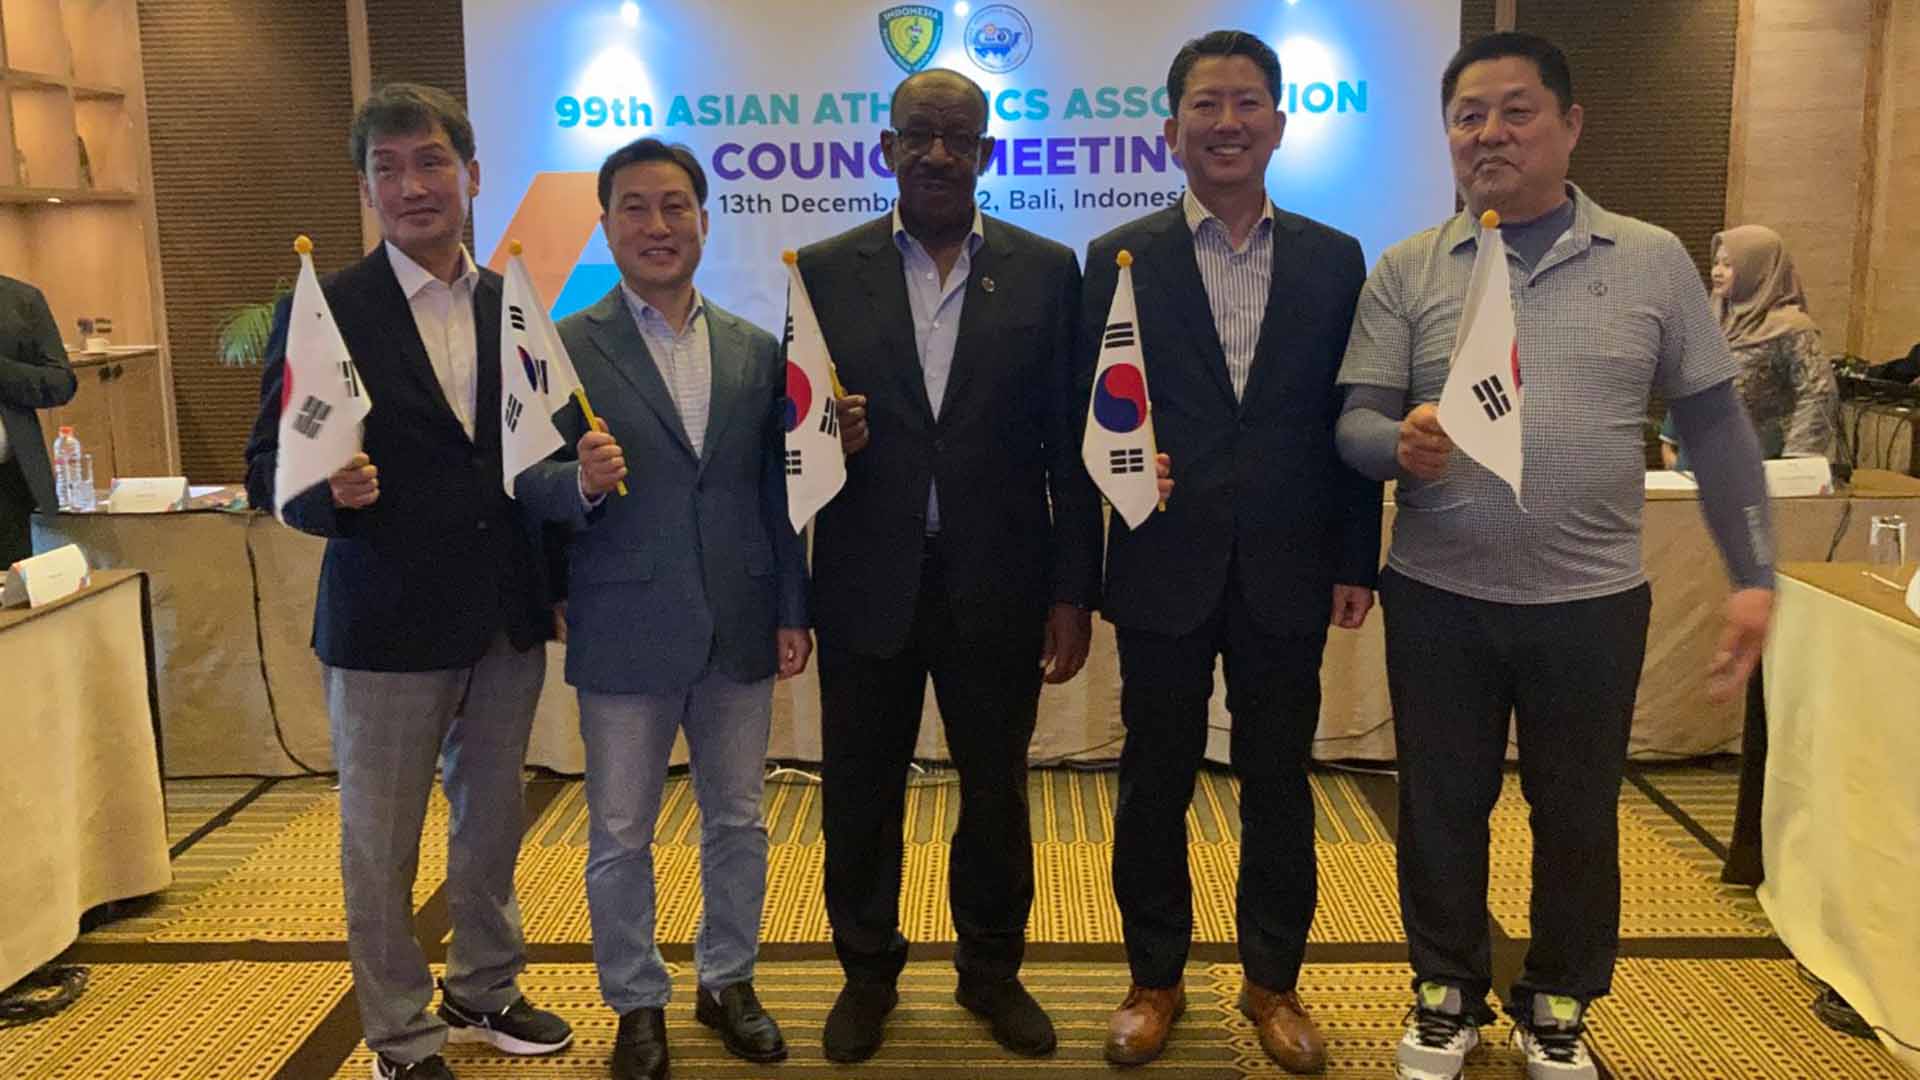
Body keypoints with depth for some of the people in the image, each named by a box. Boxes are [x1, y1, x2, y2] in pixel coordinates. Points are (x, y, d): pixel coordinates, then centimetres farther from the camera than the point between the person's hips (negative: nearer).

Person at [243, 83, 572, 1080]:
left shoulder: (516, 308, 6)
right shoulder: (323, 310, -7)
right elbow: (270, 469, -8)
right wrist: (329, 490, -28)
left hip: (507, 619, 4)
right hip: (386, 622, -4)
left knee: (493, 816, 19)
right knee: (379, 839, 9)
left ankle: (483, 991, 40)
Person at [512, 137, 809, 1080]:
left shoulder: (755, 350, 6)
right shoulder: (564, 347, -5)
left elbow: (776, 492, 8)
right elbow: (533, 487, -6)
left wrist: (792, 611, 6)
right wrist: (580, 480, -28)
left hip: (739, 630, 3)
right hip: (625, 632, -3)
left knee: (737, 823, 16)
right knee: (620, 837, 11)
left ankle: (728, 982, 36)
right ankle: (636, 1003, 31)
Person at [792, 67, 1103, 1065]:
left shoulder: (1046, 272, 1)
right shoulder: (824, 272, 2)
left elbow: (1070, 445, 0)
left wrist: (1074, 592, -3)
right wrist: (818, 438, -19)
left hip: (998, 585, 0)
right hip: (867, 582, 0)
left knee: (996, 789, 14)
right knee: (859, 793, 13)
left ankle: (992, 969, 36)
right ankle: (867, 971, 36)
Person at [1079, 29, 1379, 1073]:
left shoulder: (1333, 259, 5)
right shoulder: (1118, 259, 1)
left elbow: (1351, 417, 5)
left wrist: (1355, 560, 3)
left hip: (1288, 574, 1)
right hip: (1164, 568, -1)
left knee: (1279, 783, 12)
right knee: (1154, 782, 11)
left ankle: (1273, 980, 31)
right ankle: (1155, 977, 30)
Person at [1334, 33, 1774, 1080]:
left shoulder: (1654, 261, 2)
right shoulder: (1405, 271, 0)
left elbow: (1716, 424, 5)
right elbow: (1354, 424, -4)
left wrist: (1752, 574, 2)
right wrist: (1402, 441, -27)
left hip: (1592, 600, 1)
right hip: (1437, 598, 0)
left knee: (1578, 814, 13)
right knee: (1441, 806, 11)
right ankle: (1448, 991, 33)